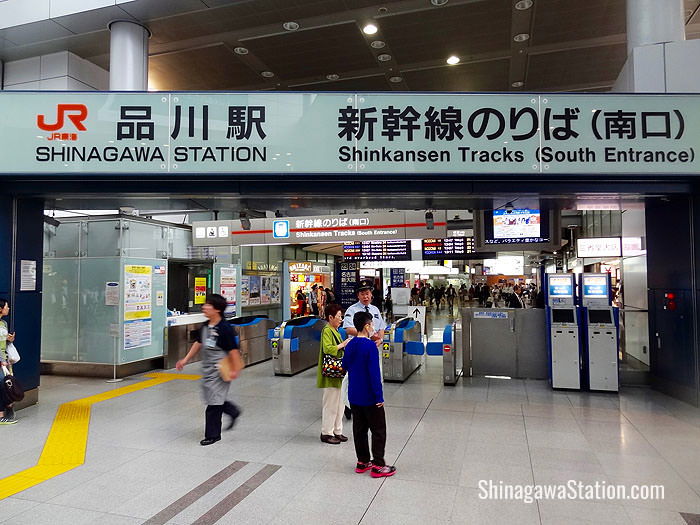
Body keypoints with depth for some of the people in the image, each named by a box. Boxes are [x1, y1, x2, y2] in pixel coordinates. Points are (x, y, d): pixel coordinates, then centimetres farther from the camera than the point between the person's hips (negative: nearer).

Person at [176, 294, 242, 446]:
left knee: (214, 401, -1)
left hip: (220, 370, -8)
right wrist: (186, 359, 15)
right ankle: (233, 412, 41)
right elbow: (198, 343, 17)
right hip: (207, 368, 8)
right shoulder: (205, 326, 5)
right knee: (210, 397, 18)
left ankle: (213, 435, 14)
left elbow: (233, 350, -19)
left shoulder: (225, 328, -20)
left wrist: (234, 370, -18)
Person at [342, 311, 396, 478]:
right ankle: (378, 465, 9)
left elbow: (345, 366, 16)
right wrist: (379, 396, -17)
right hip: (369, 397, -7)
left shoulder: (350, 345, 3)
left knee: (359, 429, 16)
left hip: (354, 395, 7)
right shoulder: (370, 345, -20)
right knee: (378, 431, 5)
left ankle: (362, 461, 25)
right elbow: (374, 373, -21)